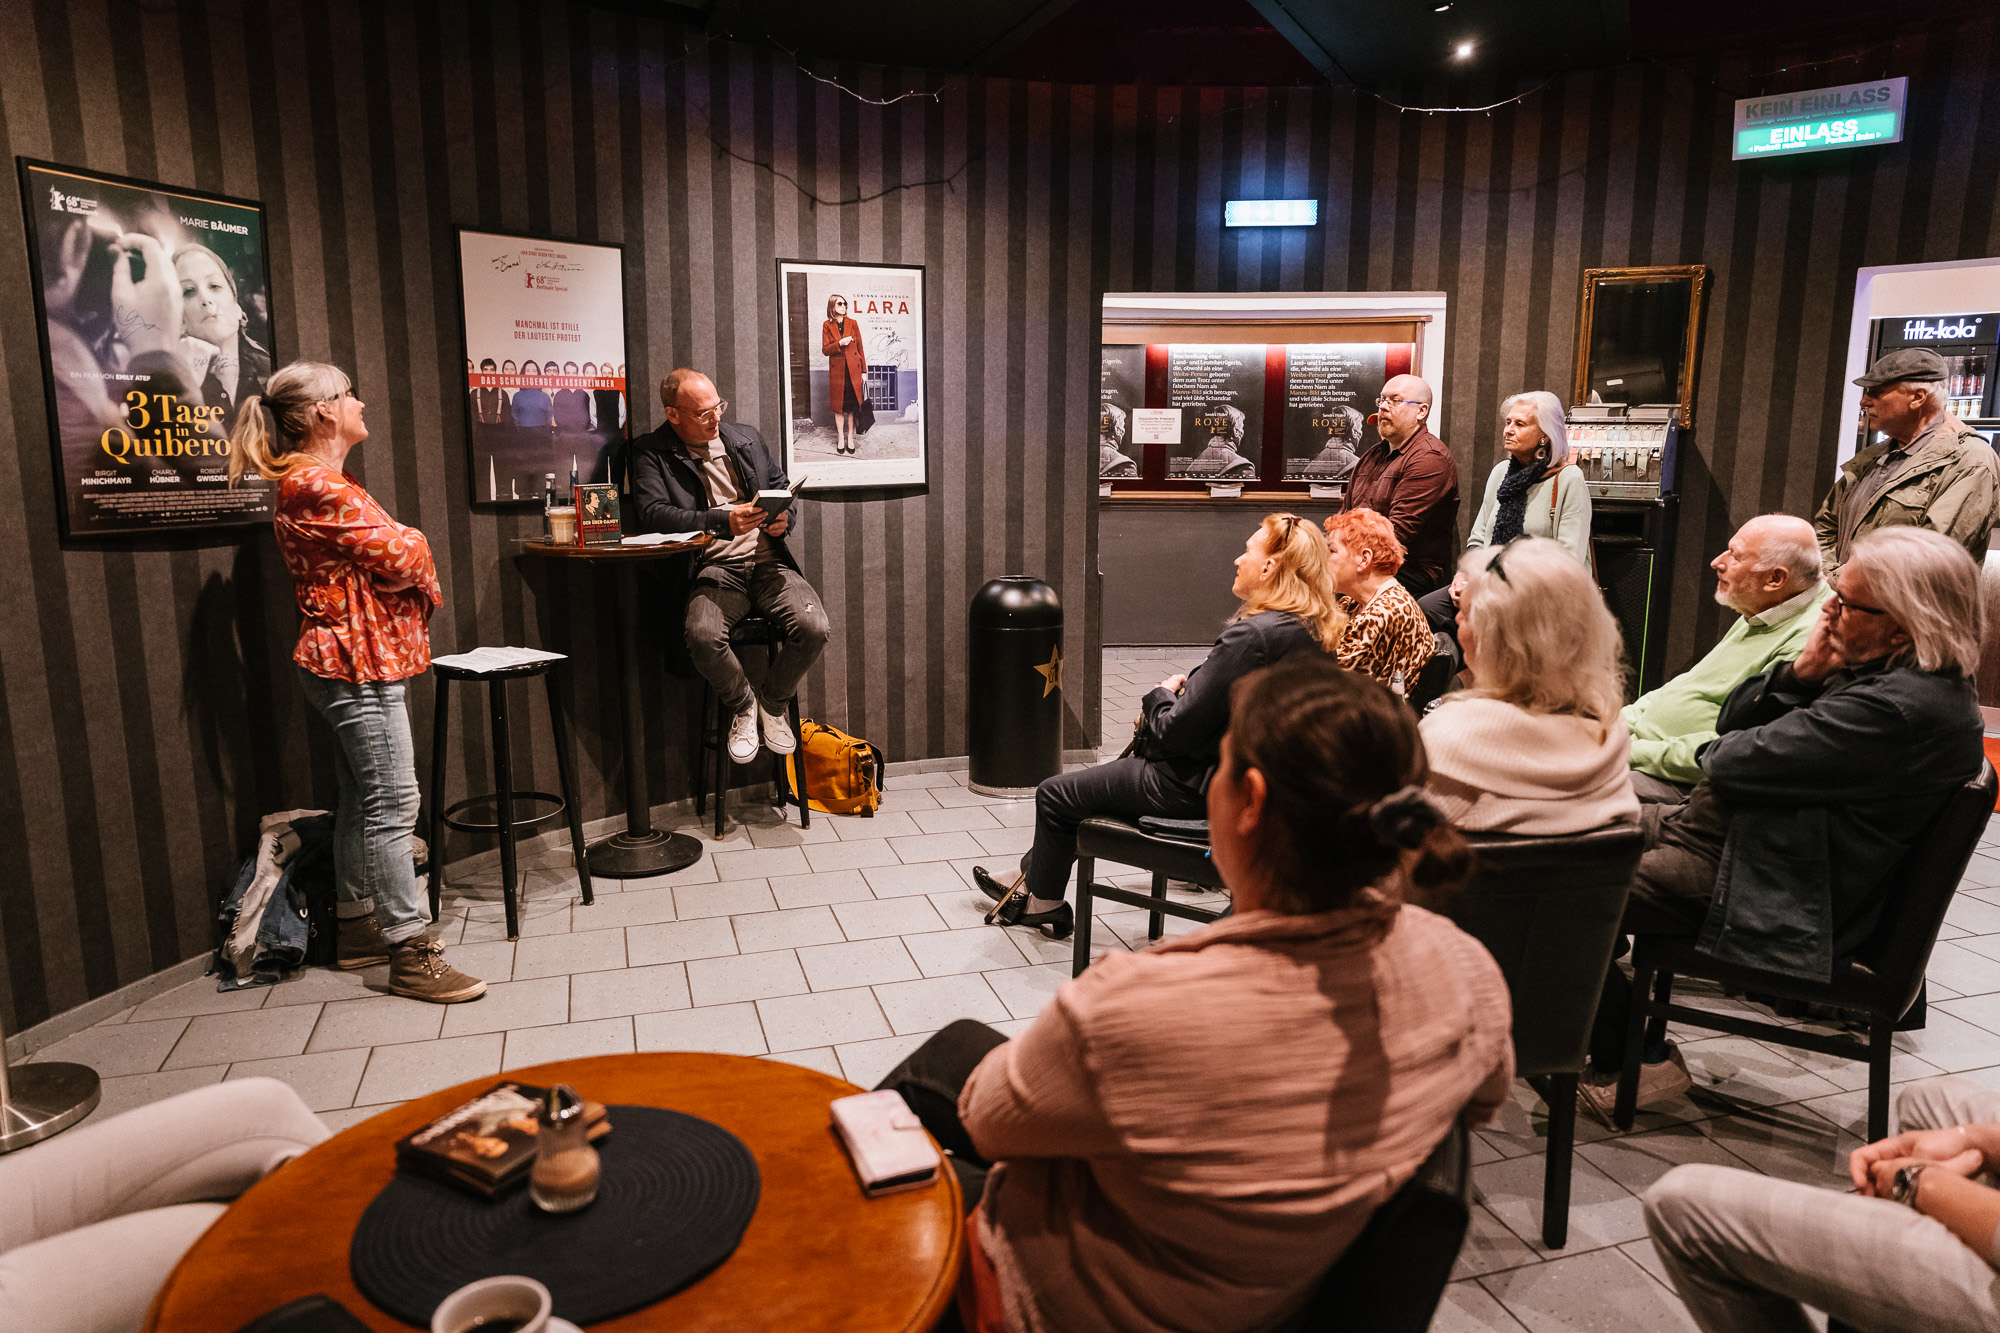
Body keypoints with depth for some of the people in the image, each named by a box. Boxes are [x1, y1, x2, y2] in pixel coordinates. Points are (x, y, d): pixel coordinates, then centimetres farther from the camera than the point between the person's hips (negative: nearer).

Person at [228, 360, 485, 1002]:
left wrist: (406, 564, -3)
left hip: (343, 661, 11)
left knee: (361, 801, 17)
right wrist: (414, 546, 2)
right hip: (359, 662, -11)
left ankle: (359, 927, 28)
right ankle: (410, 954, -3)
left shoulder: (308, 482, 18)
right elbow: (401, 555, -19)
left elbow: (377, 564, 15)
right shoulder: (320, 488, -17)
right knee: (391, 806, -8)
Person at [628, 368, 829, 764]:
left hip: (768, 561, 3)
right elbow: (653, 512, -9)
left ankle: (773, 703, 6)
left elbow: (784, 488, 25)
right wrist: (722, 521, -22)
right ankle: (742, 705, 0)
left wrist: (784, 517, -1)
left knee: (813, 627, -25)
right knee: (702, 636, -34)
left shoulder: (747, 437, 19)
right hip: (715, 568, -3)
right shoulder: (651, 452, 6)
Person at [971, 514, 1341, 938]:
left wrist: (1161, 695, -6)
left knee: (1055, 795, 8)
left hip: (1199, 787, -10)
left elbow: (1176, 731, -26)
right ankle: (1033, 882, 39)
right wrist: (1181, 692, 3)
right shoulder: (1311, 630, 0)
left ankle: (1044, 902, 33)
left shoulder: (1252, 635, -29)